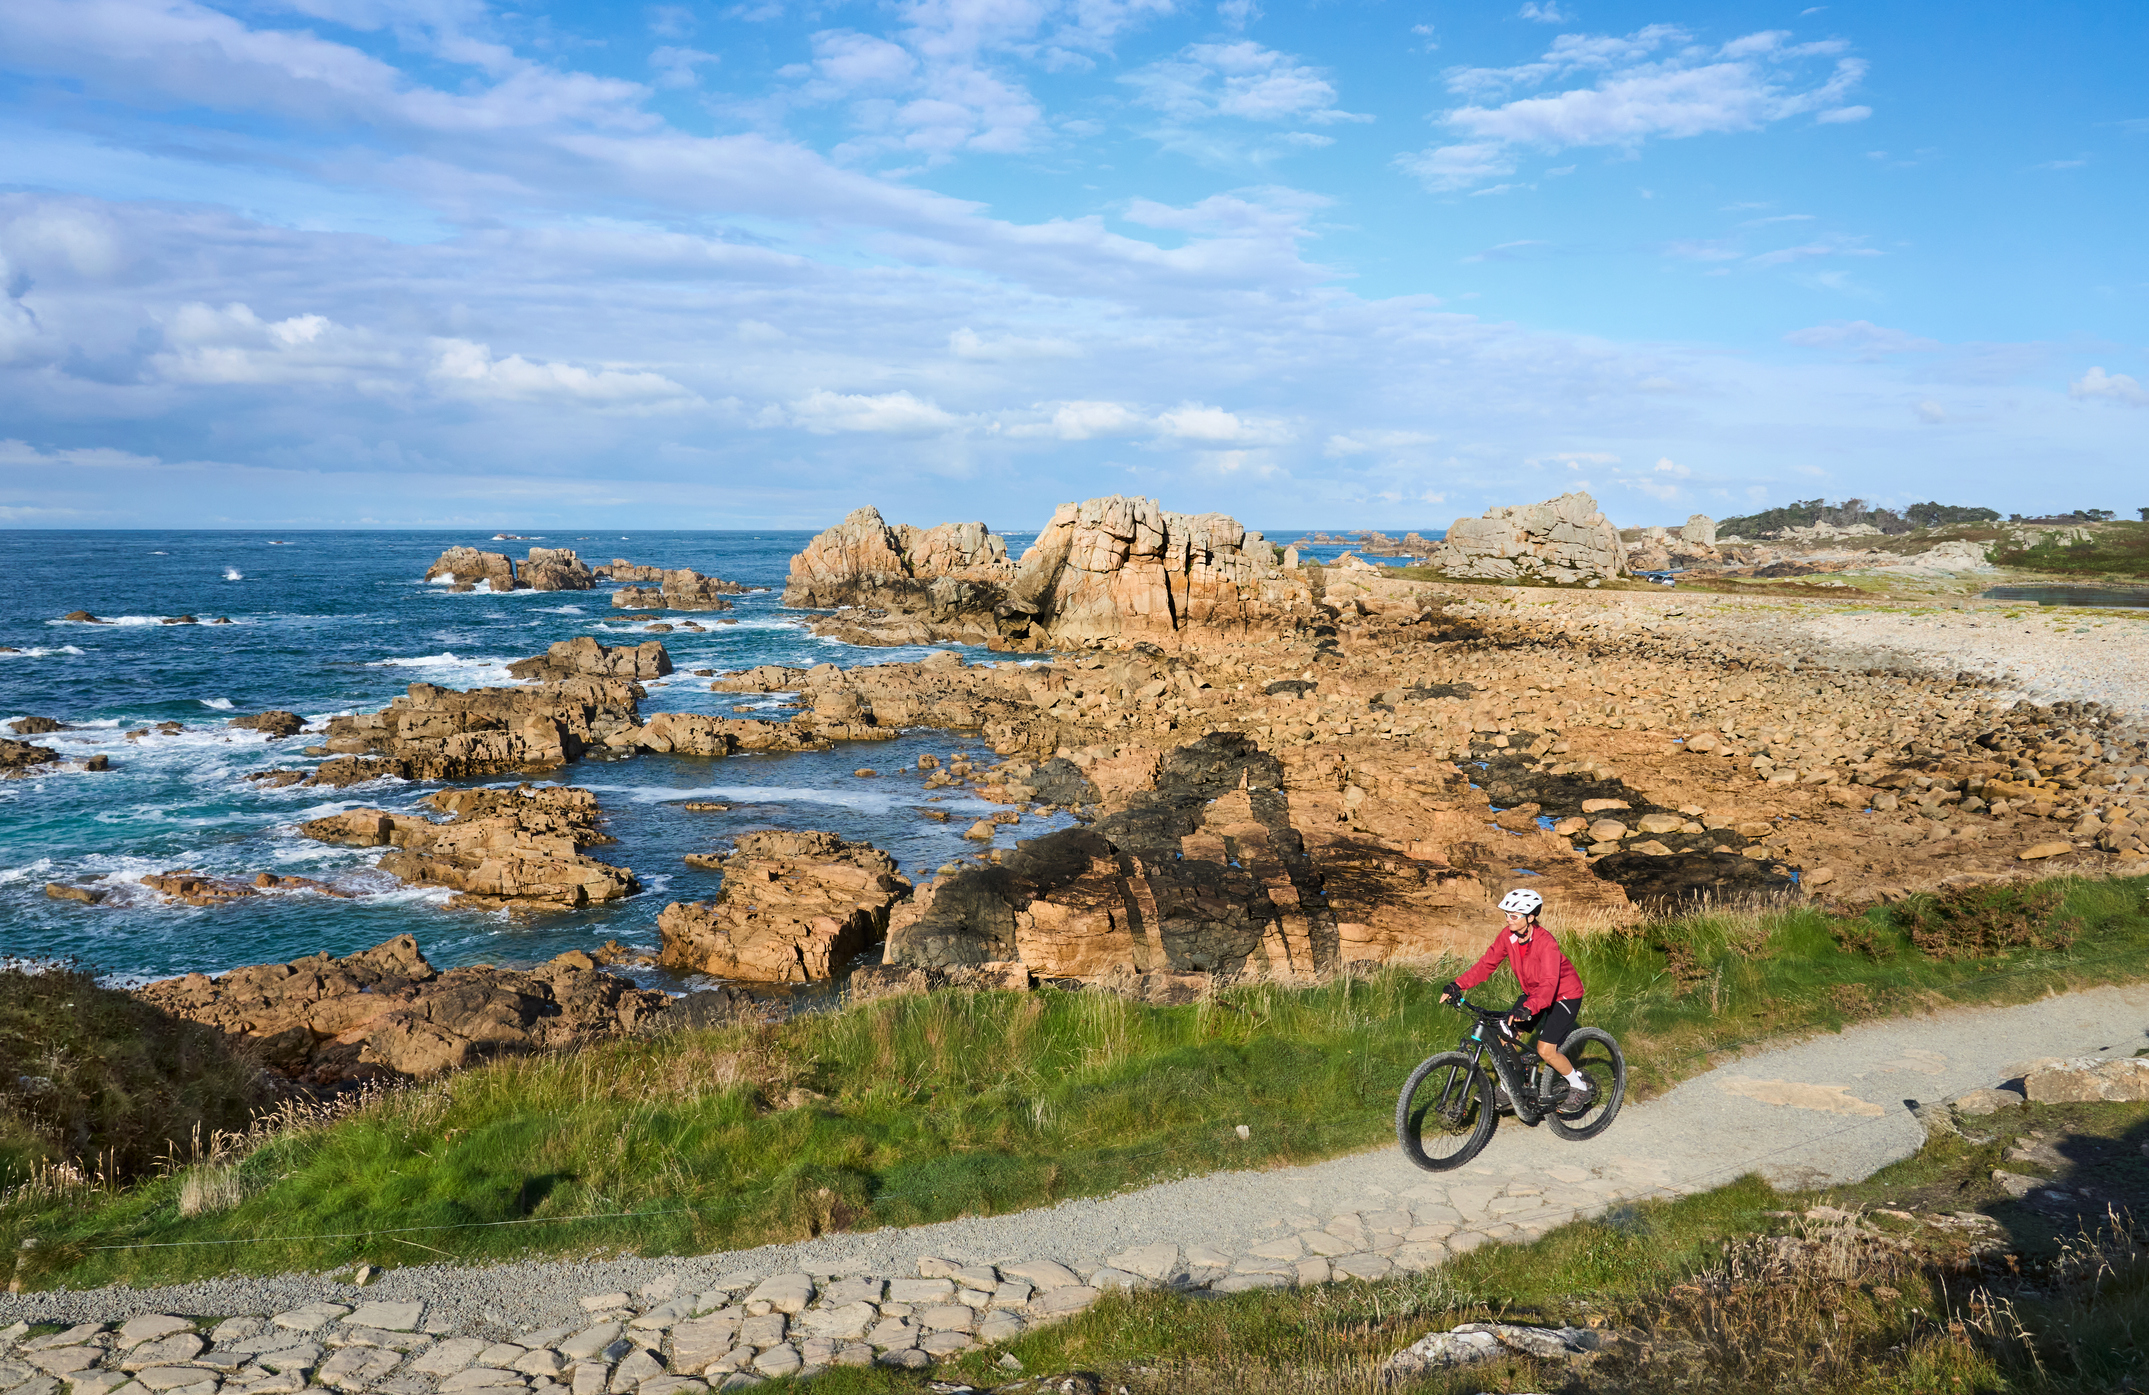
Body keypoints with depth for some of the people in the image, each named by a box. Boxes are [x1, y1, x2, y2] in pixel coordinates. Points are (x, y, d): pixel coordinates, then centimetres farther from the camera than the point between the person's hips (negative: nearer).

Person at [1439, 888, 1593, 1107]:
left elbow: (1549, 984, -43)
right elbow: (1487, 963, -10)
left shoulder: (1546, 943, -33)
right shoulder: (1508, 935, -14)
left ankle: (1580, 1087, 9)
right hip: (1533, 992, 7)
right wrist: (1458, 985, -21)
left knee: (1545, 1050, -16)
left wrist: (1528, 1008, -59)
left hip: (1564, 995, -7)